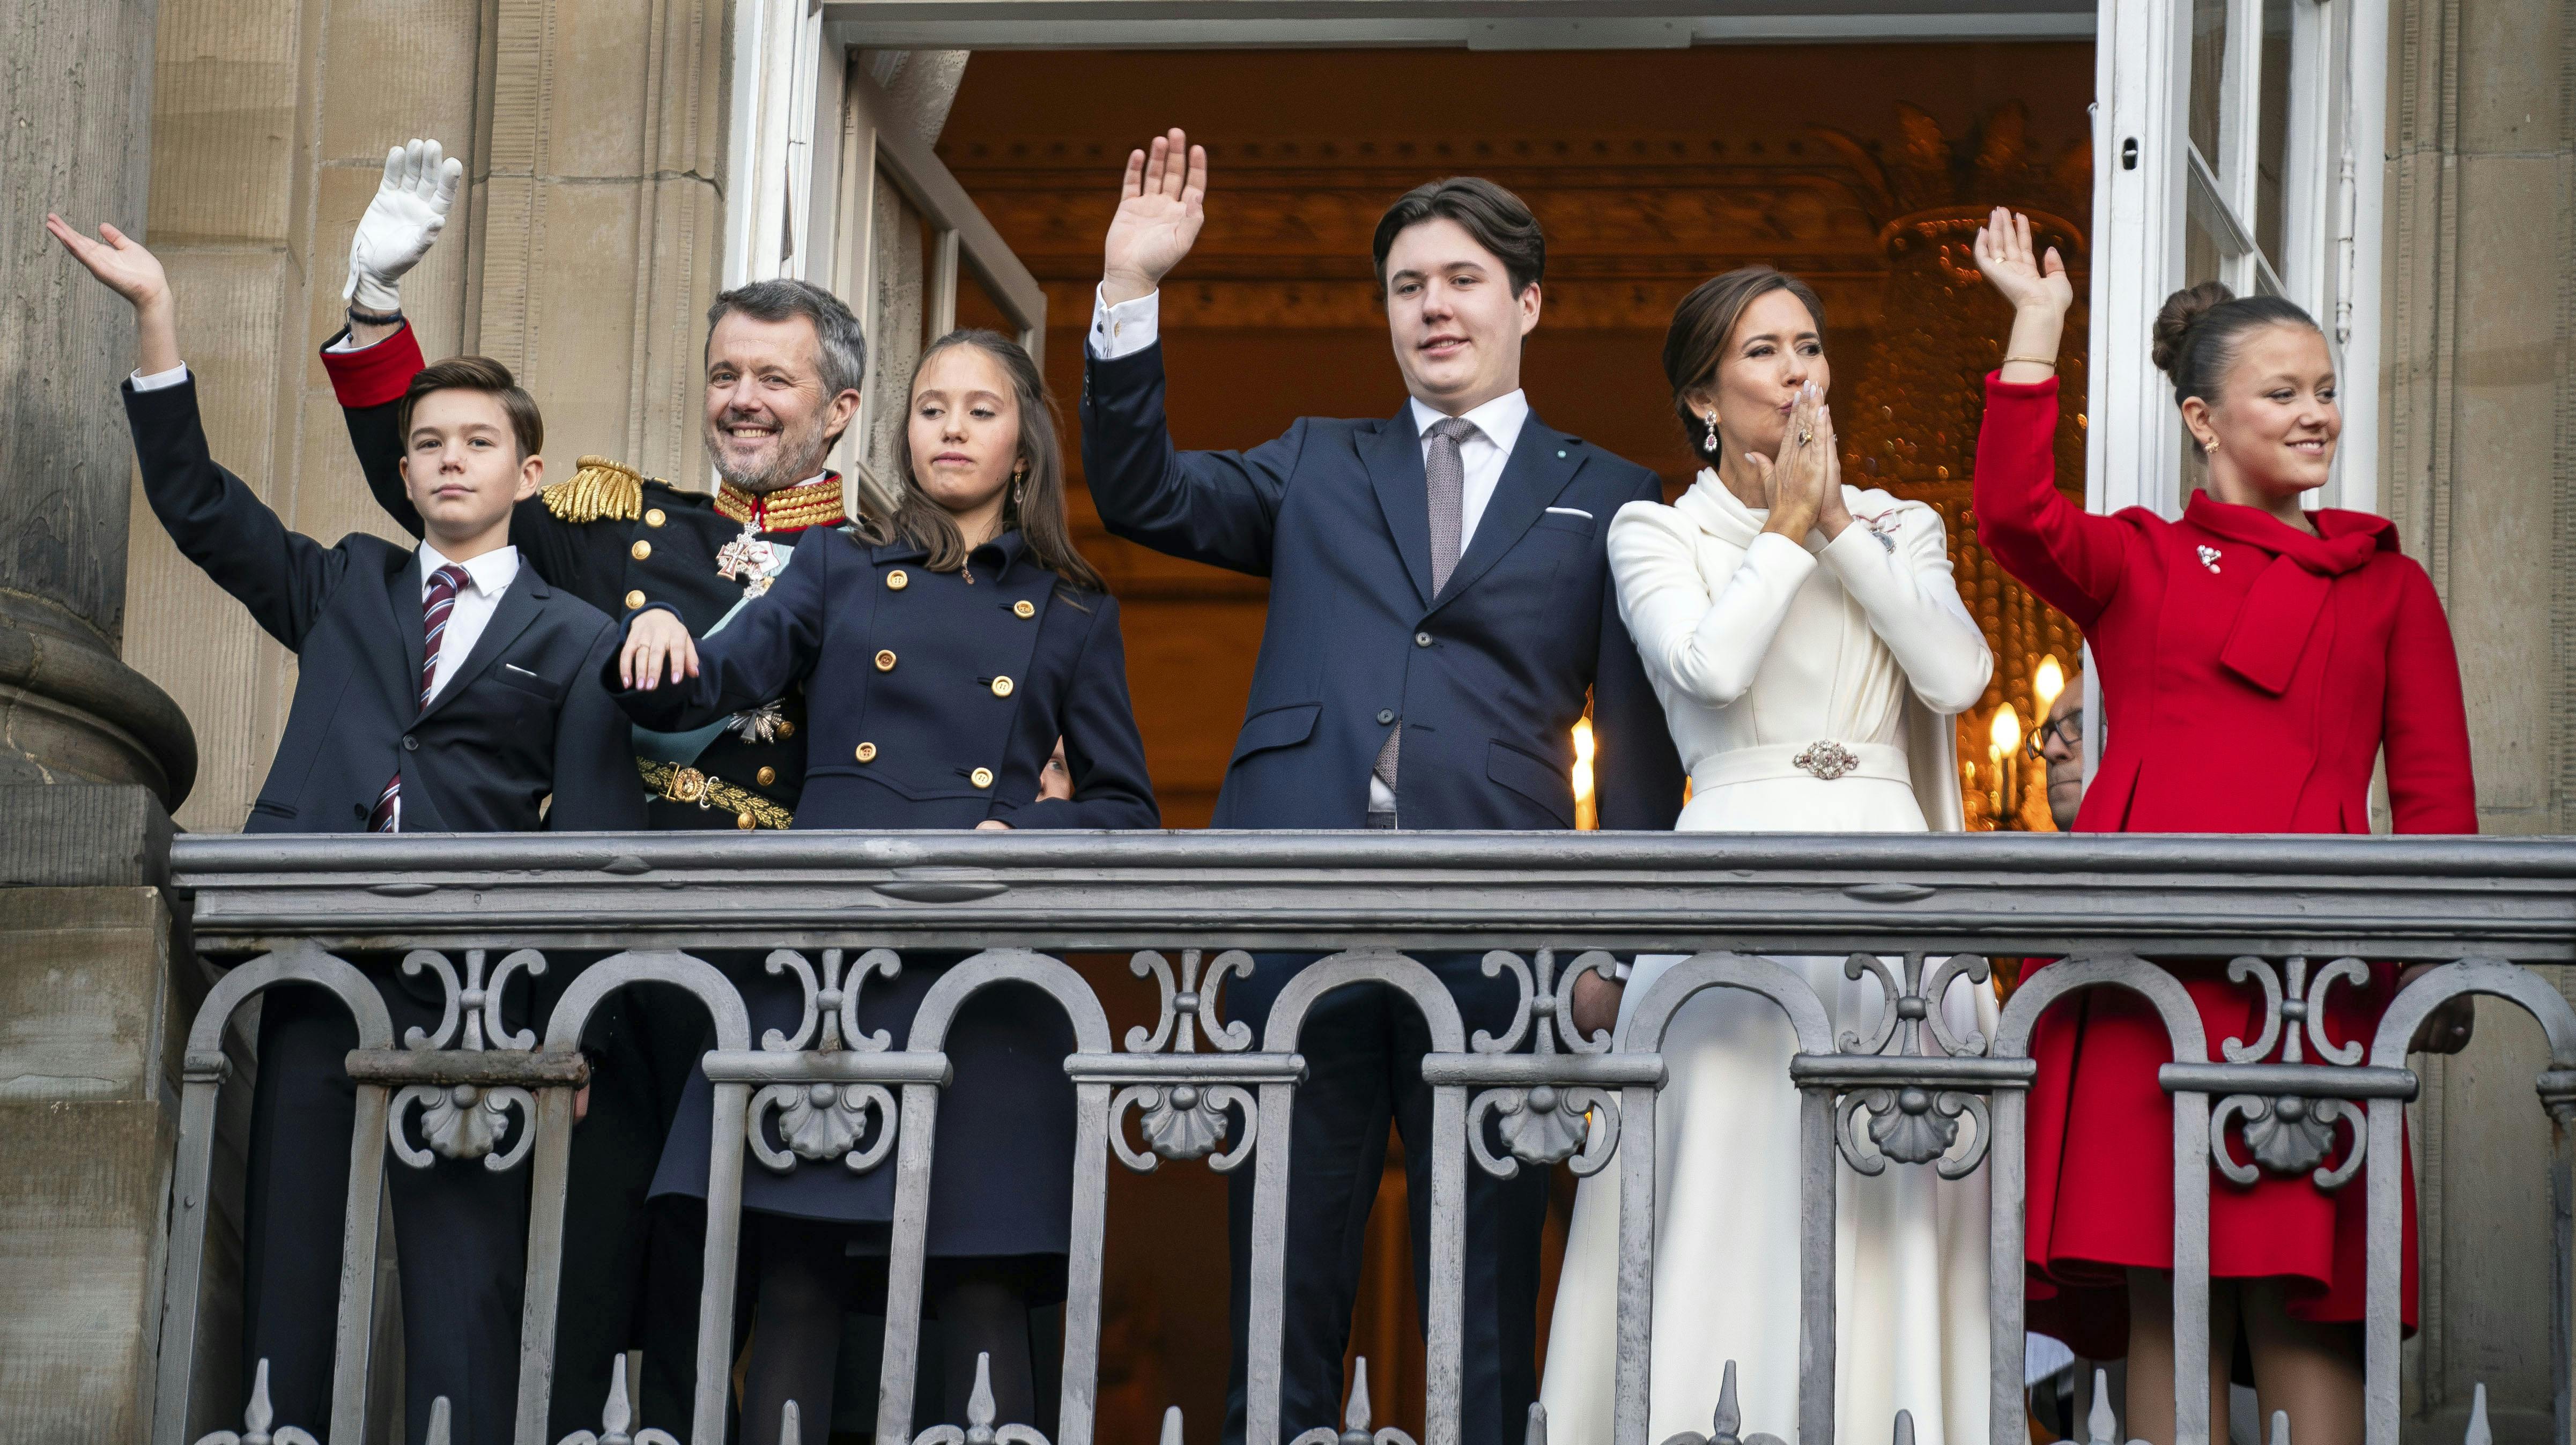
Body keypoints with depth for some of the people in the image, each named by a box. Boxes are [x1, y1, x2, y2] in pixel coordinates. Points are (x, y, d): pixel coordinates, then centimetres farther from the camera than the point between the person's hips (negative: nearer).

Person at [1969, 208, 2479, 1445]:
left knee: (2298, 1298, -6)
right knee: (2162, 1296, -3)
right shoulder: (2135, 564, 16)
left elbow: (2435, 794, 13)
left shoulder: (2386, 587, 19)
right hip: (2150, 957, 0)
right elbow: (2016, 515, -6)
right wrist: (2037, 328, -5)